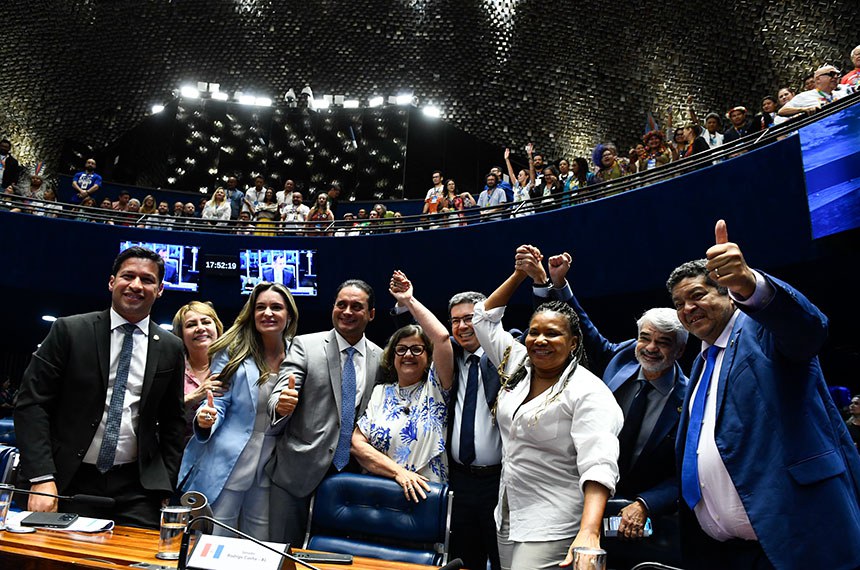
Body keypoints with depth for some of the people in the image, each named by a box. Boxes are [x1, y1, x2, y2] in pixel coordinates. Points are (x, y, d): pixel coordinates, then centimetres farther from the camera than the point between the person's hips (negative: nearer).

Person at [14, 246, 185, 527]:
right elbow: (32, 403, -5)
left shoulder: (171, 348, 4)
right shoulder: (68, 331, -2)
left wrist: (167, 488, 4)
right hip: (70, 483, -1)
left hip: (135, 489, 1)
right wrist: (42, 478, -12)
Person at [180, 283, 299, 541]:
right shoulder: (232, 352, -5)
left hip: (269, 468, 3)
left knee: (259, 548, 15)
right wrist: (205, 419, -24)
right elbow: (218, 404, -4)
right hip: (227, 464, -2)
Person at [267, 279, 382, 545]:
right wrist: (281, 405, -33)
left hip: (351, 471, 2)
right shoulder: (304, 345, -3)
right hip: (298, 470, -2)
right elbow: (278, 397, -11)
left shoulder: (381, 358, 4)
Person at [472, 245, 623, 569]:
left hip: (552, 530, -7)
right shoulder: (518, 368, 4)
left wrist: (589, 532, -38)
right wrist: (519, 274, 8)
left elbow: (598, 465, -25)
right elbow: (485, 317, 13)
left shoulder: (588, 392, -15)